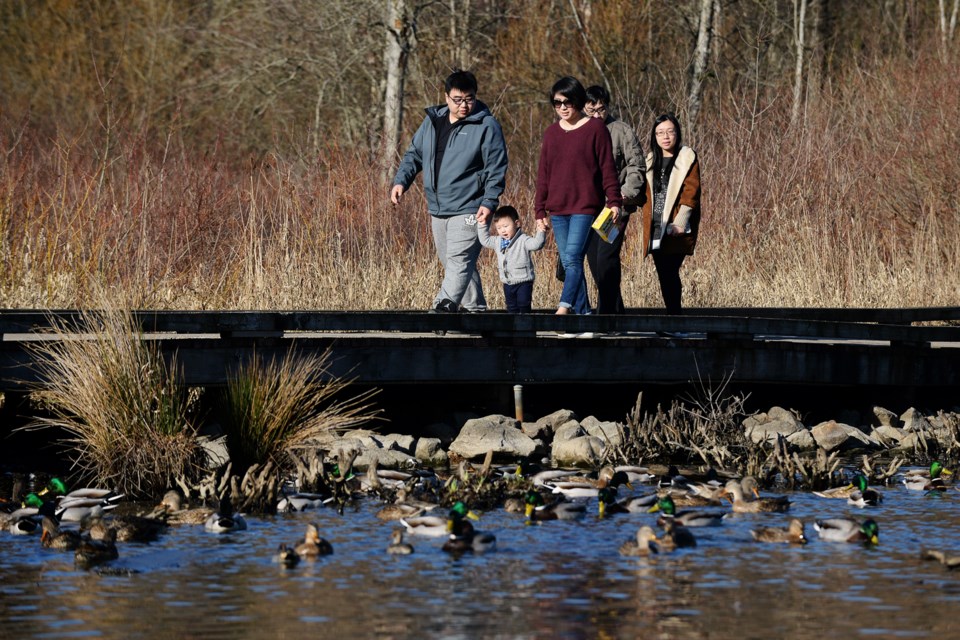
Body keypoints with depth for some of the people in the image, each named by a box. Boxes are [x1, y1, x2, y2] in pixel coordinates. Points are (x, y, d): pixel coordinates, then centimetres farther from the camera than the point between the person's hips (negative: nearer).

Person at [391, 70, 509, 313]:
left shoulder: (486, 126, -5)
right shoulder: (432, 122, 13)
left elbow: (496, 168, -7)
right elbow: (414, 154, 20)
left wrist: (489, 201, -16)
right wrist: (401, 181, 5)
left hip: (468, 210, -7)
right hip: (437, 210, 7)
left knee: (459, 260, -17)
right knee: (451, 262, 12)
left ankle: (445, 305, -30)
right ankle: (475, 307, 21)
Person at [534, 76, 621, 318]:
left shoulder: (595, 129, -1)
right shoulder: (551, 133, 13)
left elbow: (608, 168, -2)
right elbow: (543, 174, 16)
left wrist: (614, 201, -8)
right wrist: (540, 210, 12)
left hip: (586, 206, -6)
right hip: (558, 209, 6)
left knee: (573, 257, -18)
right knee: (568, 262, 4)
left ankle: (565, 307, -26)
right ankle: (582, 311, 8)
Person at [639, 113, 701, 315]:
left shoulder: (688, 158, 0)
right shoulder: (651, 160, 16)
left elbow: (691, 193, -8)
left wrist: (679, 223, -17)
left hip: (676, 230, -6)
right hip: (655, 229, 6)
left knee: (669, 273, -15)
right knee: (664, 275, 4)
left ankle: (674, 315, -13)